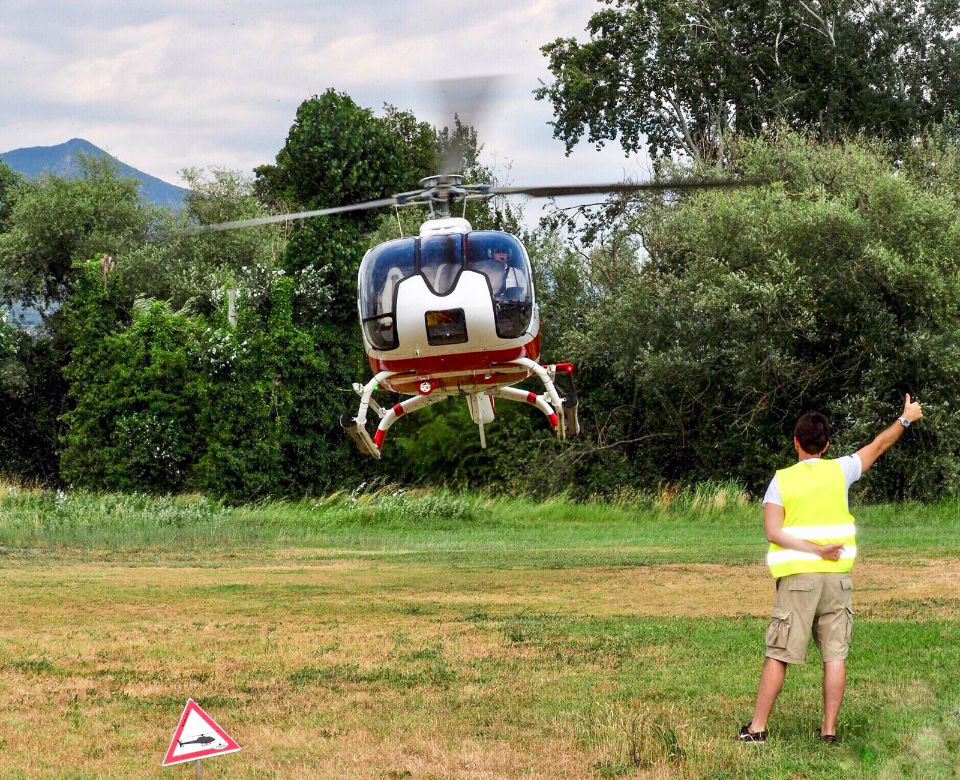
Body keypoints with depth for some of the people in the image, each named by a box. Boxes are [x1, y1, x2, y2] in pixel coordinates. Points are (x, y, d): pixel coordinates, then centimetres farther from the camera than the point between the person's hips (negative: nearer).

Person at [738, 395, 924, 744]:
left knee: (778, 655, 1)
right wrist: (906, 418, 31)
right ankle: (829, 729, 5)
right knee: (835, 654, 6)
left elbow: (773, 532, -11)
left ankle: (757, 727, 1)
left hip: (797, 577, -2)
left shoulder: (781, 480, -2)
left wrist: (816, 551, -11)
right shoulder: (839, 471, 3)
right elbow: (878, 446, 17)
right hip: (837, 576, 2)